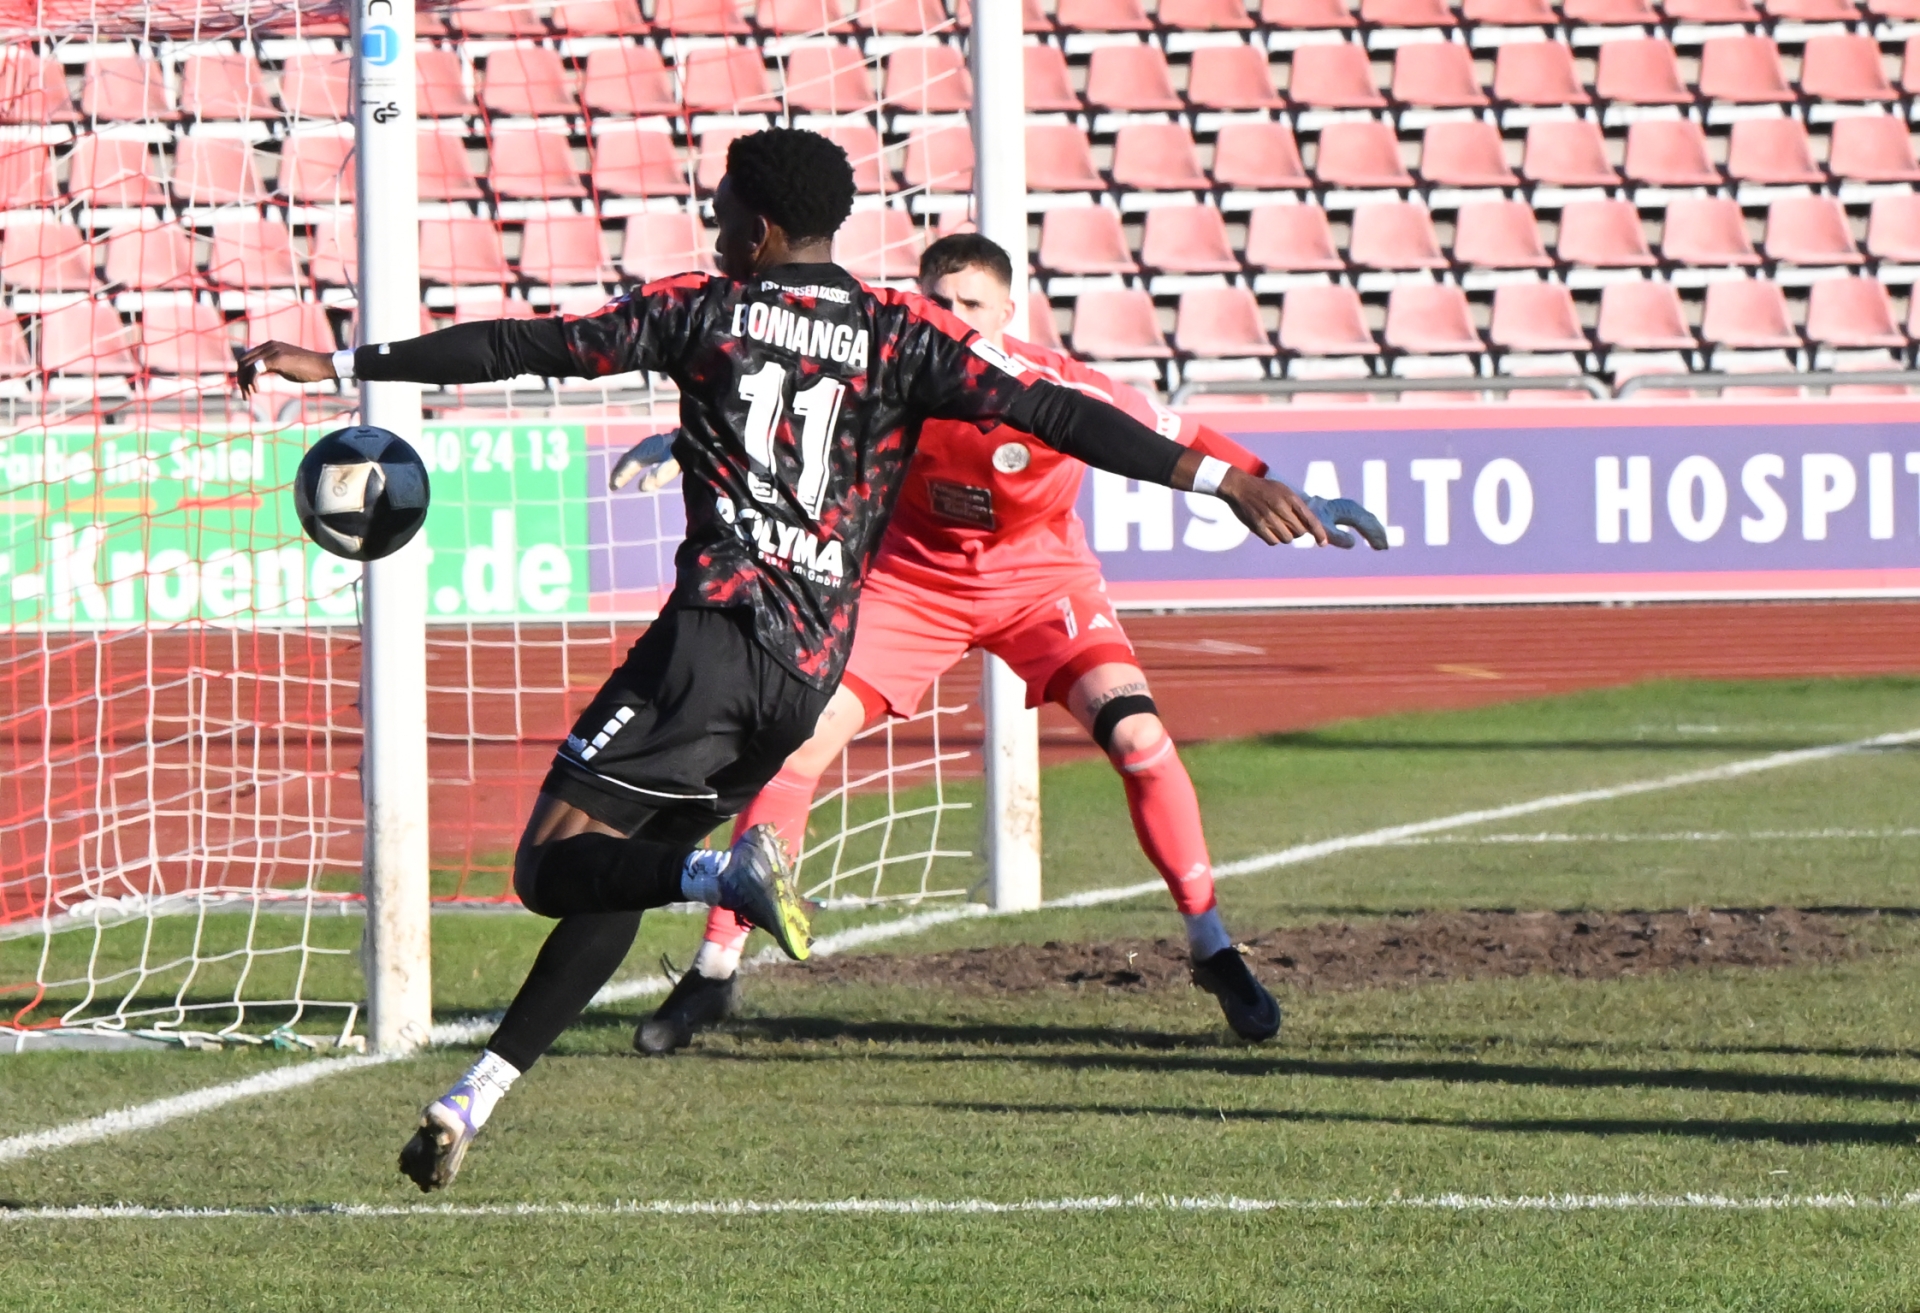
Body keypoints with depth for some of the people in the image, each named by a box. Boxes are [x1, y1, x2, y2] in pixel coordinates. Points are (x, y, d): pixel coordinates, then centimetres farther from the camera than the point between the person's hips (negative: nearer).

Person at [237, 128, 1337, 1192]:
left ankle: (730, 875, -34)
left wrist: (347, 366, 16)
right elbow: (1048, 413, -1)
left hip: (718, 632, -5)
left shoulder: (702, 309, 6)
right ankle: (481, 1093, 9)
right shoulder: (903, 335, 9)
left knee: (553, 867, -7)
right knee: (618, 878, 15)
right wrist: (1216, 478, -3)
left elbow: (518, 348, 8)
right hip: (811, 674, 5)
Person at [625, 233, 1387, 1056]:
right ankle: (714, 972, -1)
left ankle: (1212, 950, -2)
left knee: (1138, 736, -20)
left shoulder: (1057, 391, -26)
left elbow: (1180, 445, -15)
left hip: (1037, 579, -1)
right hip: (914, 578, 1)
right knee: (795, 742, -12)